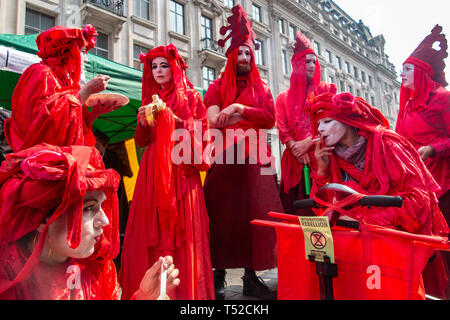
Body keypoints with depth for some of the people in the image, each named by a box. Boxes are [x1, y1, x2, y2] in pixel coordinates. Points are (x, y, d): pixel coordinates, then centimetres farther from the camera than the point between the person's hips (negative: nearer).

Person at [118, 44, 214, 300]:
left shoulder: (190, 96, 6)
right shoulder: (150, 99, 18)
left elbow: (200, 133, -5)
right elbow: (141, 142, 15)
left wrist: (173, 119, -15)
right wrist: (143, 123, -4)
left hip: (180, 170, -4)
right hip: (152, 171, 4)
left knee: (180, 229, -7)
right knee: (150, 230, 1)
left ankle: (184, 289, 5)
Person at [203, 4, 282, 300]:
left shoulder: (262, 89, 19)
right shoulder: (217, 87, 11)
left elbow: (270, 119, 0)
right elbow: (213, 120, -7)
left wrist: (239, 109, -11)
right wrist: (249, 115, -12)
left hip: (255, 159, 3)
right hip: (225, 157, -2)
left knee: (254, 214, 0)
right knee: (224, 214, -4)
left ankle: (251, 276, 9)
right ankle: (219, 276, 6)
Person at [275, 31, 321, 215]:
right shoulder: (284, 98, 18)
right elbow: (282, 129, 6)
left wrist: (307, 143, -11)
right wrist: (296, 148, -10)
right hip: (293, 160, 1)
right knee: (291, 209, -3)